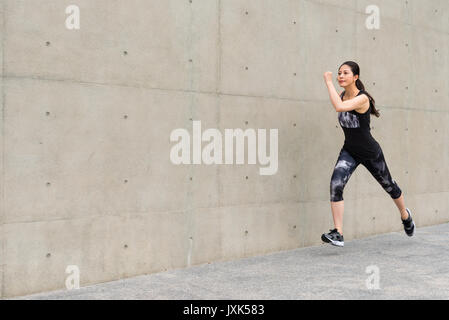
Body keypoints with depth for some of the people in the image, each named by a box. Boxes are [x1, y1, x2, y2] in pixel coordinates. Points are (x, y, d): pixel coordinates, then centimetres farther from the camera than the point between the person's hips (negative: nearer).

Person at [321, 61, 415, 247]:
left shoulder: (362, 98, -26)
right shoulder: (342, 95, -4)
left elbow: (339, 107, -43)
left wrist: (328, 82, -35)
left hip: (370, 153, -5)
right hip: (349, 151, 5)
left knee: (388, 185, 18)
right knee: (336, 185, -20)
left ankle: (405, 214, 49)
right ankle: (338, 234, -19)